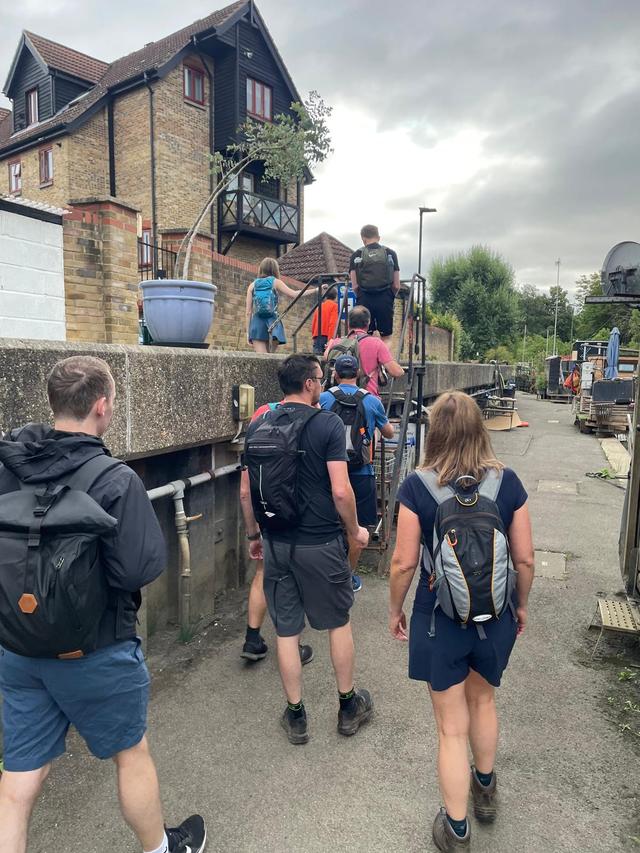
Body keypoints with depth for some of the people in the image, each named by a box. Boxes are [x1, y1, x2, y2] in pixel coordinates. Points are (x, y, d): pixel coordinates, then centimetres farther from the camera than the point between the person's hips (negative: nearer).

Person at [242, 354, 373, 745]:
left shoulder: (257, 428, 3)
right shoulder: (327, 423, -12)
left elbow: (247, 490, 7)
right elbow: (340, 490, -17)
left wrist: (254, 534, 19)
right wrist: (356, 530, 0)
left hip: (276, 544, 4)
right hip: (321, 543, -4)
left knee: (287, 629, 14)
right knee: (339, 622, 17)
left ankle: (296, 716, 28)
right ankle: (349, 705, 33)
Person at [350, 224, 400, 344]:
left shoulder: (357, 255, 7)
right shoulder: (390, 253, 9)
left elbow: (355, 286, 0)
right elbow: (396, 286, 5)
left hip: (365, 301, 0)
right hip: (385, 301, 0)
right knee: (386, 338, 9)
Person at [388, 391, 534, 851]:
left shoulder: (417, 486, -17)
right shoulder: (507, 481, -11)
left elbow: (404, 562, -14)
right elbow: (525, 558, -5)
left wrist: (395, 610, 3)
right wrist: (522, 605, 13)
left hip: (439, 619, -3)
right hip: (494, 617, 3)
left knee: (452, 728, 16)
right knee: (483, 701, 30)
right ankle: (485, 788, 55)